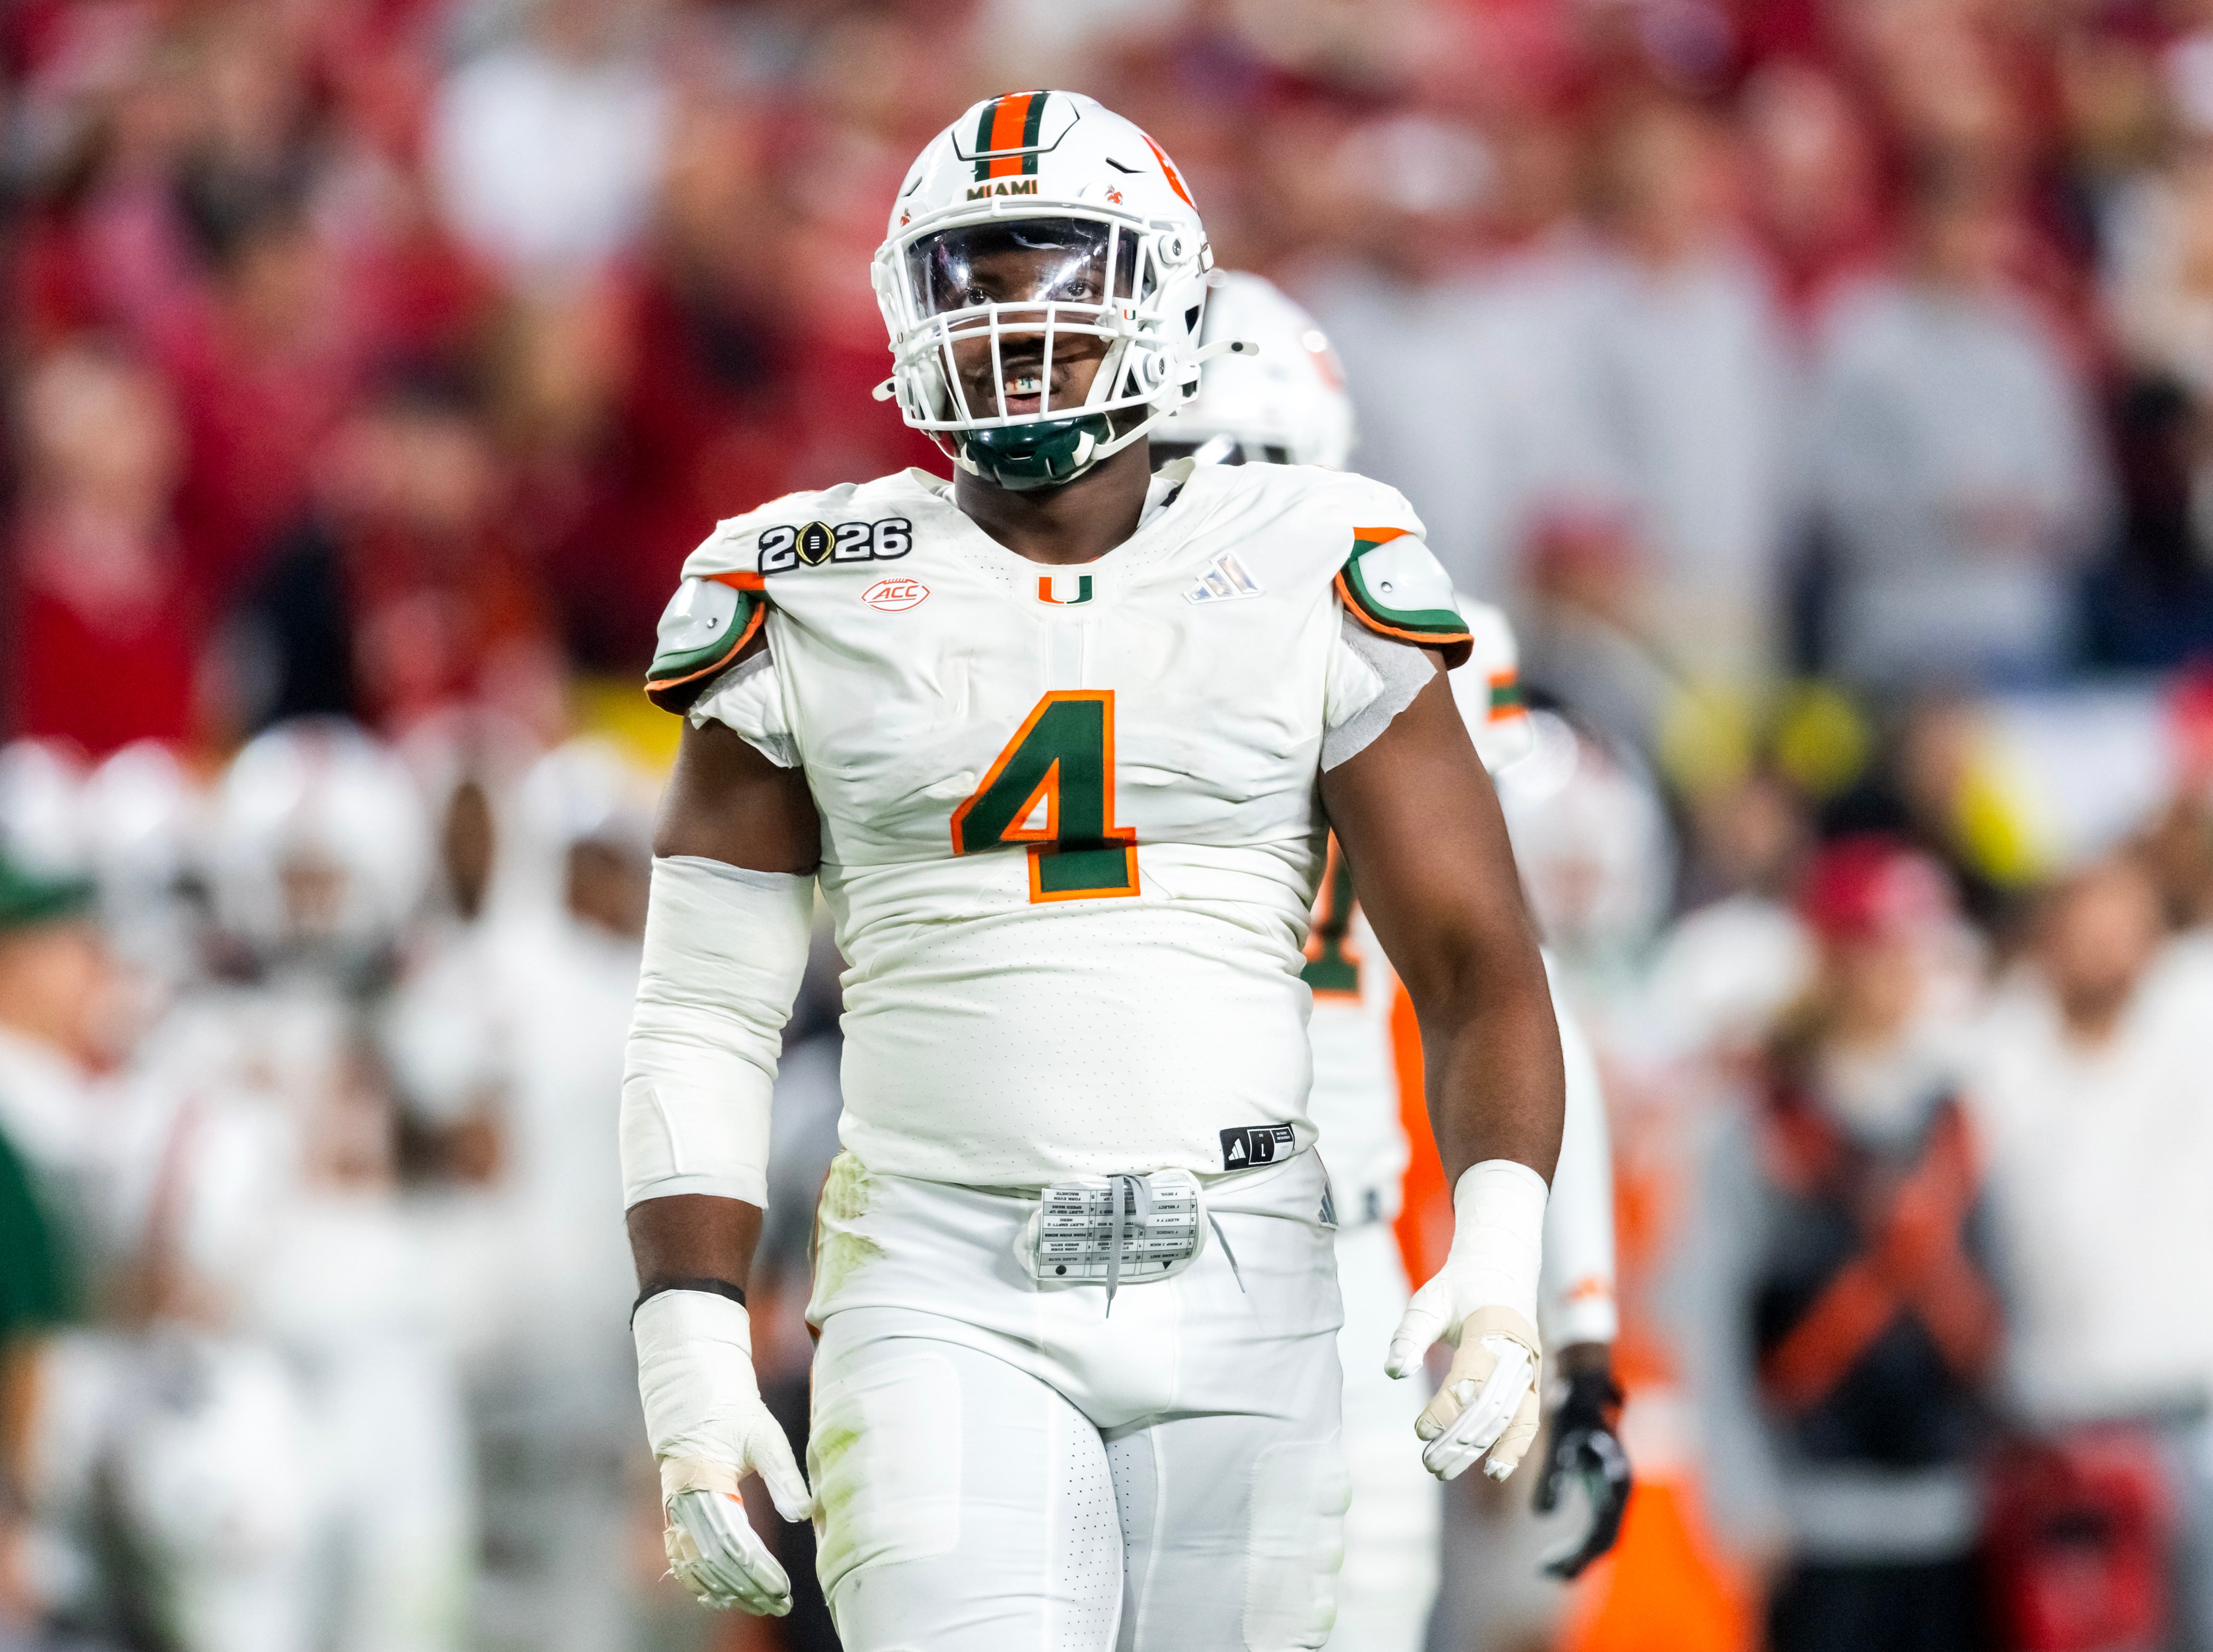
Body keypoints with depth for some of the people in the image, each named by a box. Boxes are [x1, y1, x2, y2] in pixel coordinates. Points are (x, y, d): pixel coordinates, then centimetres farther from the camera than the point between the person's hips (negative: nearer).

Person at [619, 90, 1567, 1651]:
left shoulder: (1315, 587, 3)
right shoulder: (814, 608, 4)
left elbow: (1480, 970, 2)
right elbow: (706, 1021, 5)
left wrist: (1499, 1260, -16)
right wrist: (691, 1355, -5)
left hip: (1237, 1297, 1)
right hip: (945, 1295, -1)